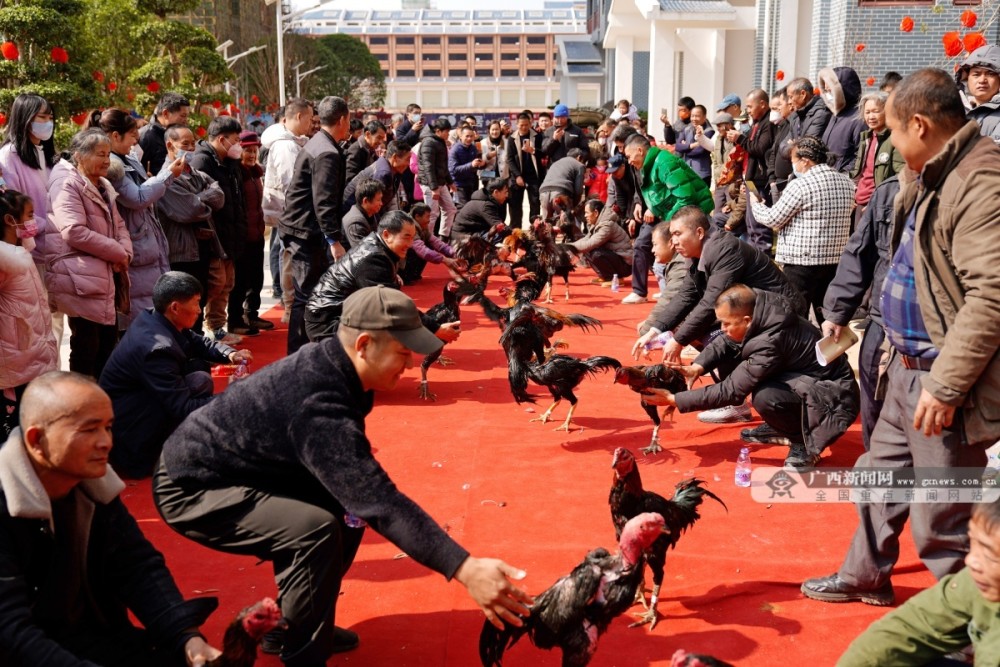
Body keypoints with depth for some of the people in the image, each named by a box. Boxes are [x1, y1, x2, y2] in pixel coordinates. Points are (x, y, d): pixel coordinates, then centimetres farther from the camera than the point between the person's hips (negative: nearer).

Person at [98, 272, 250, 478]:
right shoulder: (156, 348, -30)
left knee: (199, 365, 7)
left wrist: (229, 354, -7)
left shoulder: (153, 319, -2)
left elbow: (198, 343, 12)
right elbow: (183, 408, -28)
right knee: (200, 381, -21)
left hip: (136, 407, 10)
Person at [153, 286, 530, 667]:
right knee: (316, 528, -27)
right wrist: (464, 568, -40)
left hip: (241, 469, 9)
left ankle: (289, 624, 21)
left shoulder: (334, 367, -5)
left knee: (347, 508, 6)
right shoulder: (316, 403, -34)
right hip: (193, 487, -9)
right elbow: (378, 500, -38)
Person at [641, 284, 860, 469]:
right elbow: (725, 342, 4)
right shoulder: (760, 311, -11)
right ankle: (780, 428, 14)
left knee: (765, 397, -36)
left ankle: (804, 444, -6)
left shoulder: (770, 343, -33)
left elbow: (730, 391, -27)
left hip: (833, 393, -9)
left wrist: (675, 400, -22)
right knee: (730, 360, 3)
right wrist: (698, 367, -14)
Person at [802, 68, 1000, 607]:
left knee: (941, 521, 1)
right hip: (908, 367, 10)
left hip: (945, 381, -10)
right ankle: (865, 577, 42)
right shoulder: (933, 176, 13)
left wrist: (945, 384, -26)